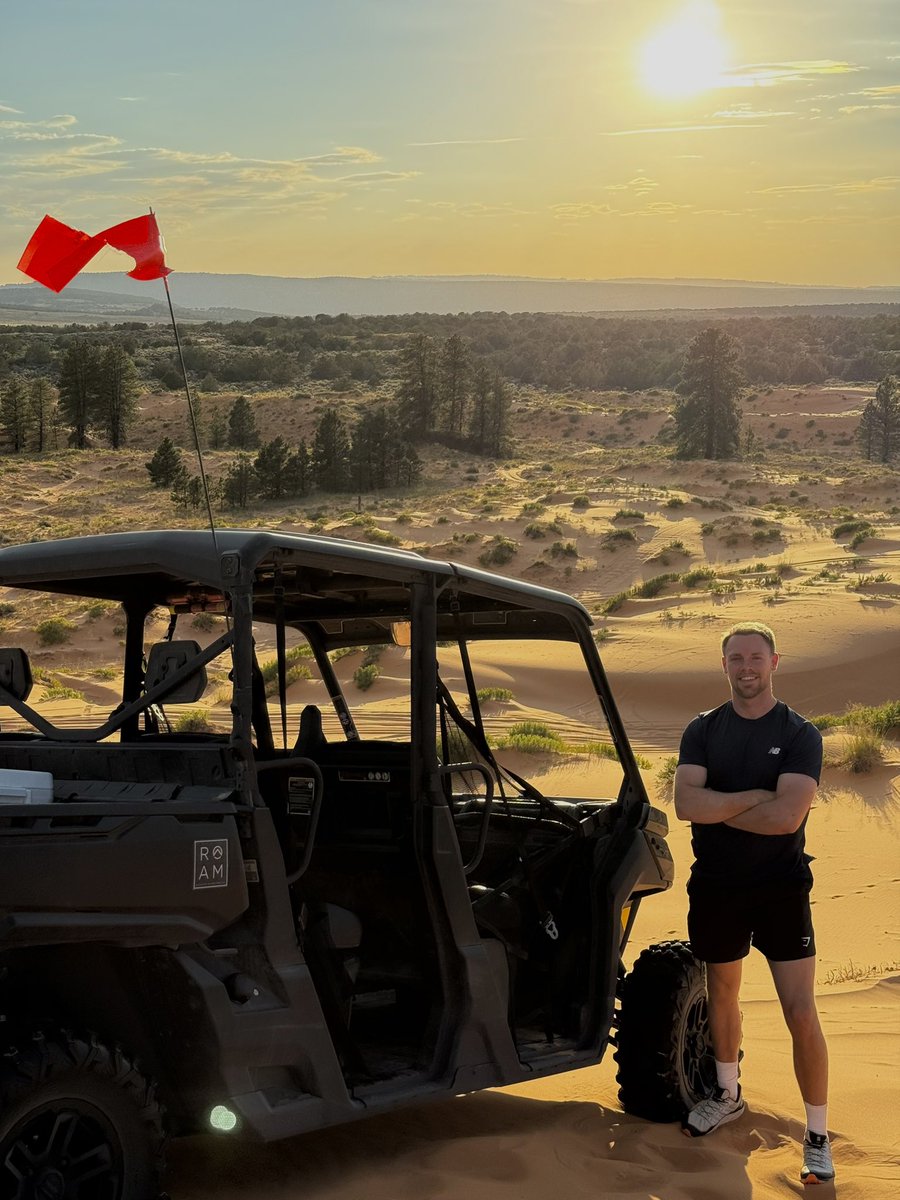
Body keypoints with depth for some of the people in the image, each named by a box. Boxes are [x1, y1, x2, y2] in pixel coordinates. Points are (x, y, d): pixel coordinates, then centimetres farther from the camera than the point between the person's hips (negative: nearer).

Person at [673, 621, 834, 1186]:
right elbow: (686, 804, -16)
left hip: (781, 888, -3)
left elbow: (787, 816, -23)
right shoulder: (703, 730, 0)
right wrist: (756, 796, -20)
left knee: (802, 1014, -6)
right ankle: (728, 1096, 42)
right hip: (716, 887, 4)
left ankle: (818, 1138, 4)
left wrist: (716, 807, -15)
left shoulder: (800, 735, -9)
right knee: (722, 995, 20)